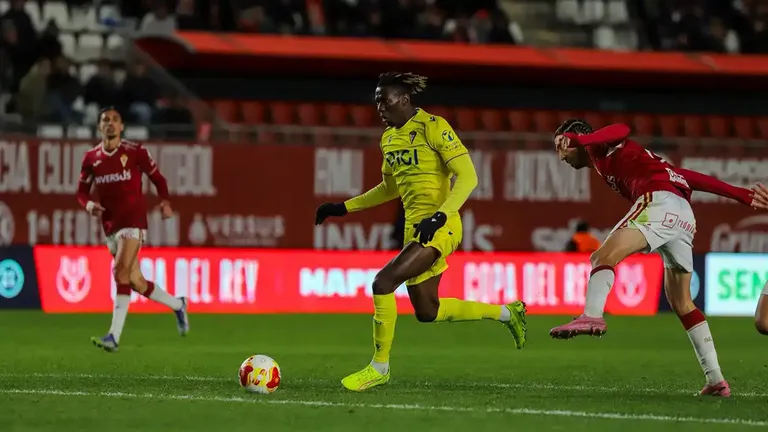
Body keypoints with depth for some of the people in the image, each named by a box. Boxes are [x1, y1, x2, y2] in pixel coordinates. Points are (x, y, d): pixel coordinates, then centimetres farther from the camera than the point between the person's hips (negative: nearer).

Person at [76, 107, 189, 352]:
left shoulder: (135, 152, -3)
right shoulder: (91, 158, 7)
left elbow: (158, 178, 6)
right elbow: (82, 191, 14)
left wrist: (164, 202, -12)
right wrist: (88, 205, -9)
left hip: (133, 219, -5)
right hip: (110, 225, 5)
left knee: (121, 272, -21)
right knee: (135, 282, 9)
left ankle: (114, 336, -25)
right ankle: (177, 305, 35)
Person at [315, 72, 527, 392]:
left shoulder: (433, 128, -13)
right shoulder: (389, 138, 12)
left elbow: (467, 177, -17)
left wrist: (439, 216, -29)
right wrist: (344, 207, 20)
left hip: (439, 227, -9)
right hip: (414, 227, 9)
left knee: (383, 282, -22)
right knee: (427, 312, 14)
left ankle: (380, 368, -8)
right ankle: (507, 313, 32)